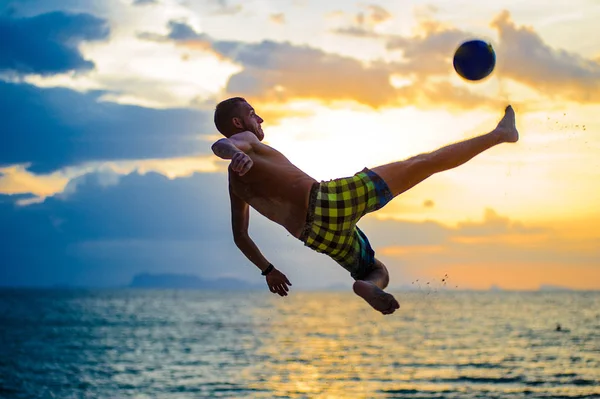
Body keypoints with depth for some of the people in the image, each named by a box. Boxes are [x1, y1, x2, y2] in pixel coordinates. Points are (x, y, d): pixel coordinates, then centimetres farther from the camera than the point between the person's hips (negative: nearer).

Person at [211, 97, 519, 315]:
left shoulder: (236, 183, 25)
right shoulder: (245, 142, 4)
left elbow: (239, 237, 29)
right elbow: (220, 145, -21)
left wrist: (268, 270, 37)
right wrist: (236, 155, -44)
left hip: (315, 237, 8)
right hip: (324, 201, -8)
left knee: (378, 271, 27)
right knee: (422, 163, -3)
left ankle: (366, 286, -11)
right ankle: (499, 134, 3)